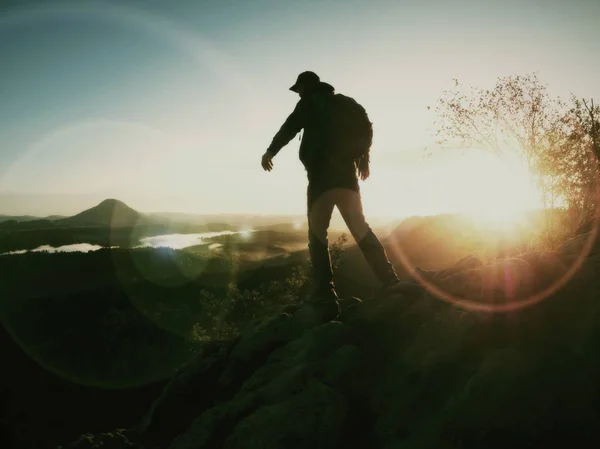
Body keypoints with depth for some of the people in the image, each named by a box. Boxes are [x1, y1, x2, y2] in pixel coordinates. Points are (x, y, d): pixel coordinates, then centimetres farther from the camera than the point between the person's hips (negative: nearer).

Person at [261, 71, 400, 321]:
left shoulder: (309, 102, 6)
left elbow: (290, 127, -2)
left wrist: (270, 152, 8)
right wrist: (363, 160, 34)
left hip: (322, 174, -6)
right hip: (347, 172, 6)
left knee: (317, 234, -3)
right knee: (361, 229, 11)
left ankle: (325, 297, -14)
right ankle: (390, 282, 3)